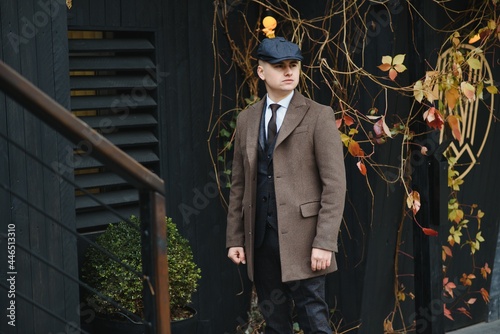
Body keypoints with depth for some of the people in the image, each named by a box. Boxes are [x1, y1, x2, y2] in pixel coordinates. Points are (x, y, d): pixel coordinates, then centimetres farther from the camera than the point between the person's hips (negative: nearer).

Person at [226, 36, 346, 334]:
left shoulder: (318, 116, -3)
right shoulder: (247, 119, 12)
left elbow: (335, 184, -8)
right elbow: (239, 183, 15)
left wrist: (325, 242, -14)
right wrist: (235, 238, 10)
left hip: (301, 237, -5)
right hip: (259, 238, 5)